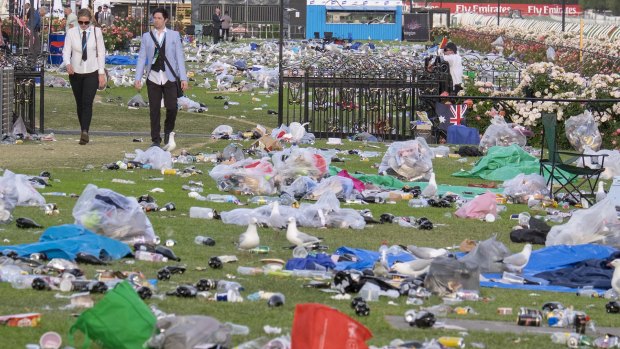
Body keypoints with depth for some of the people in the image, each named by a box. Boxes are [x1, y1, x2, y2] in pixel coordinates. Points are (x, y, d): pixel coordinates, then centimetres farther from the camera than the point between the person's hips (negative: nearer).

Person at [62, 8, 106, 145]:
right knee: (80, 104, 8)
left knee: (87, 103, -16)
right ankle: (84, 132, 17)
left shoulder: (96, 32, -1)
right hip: (76, 72, 2)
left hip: (92, 73, -2)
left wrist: (102, 73, -2)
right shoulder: (71, 33, -1)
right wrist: (68, 64, -24)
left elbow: (101, 53, 2)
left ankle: (85, 132, -26)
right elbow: (66, 51, -3)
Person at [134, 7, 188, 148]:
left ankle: (168, 130, 21)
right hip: (153, 78, 1)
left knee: (172, 107, -7)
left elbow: (180, 57, 3)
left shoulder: (174, 35, 6)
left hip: (169, 78, -1)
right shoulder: (147, 37, 9)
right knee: (154, 110, 1)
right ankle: (155, 140, 10)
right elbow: (142, 58, 6)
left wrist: (183, 78, -5)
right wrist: (138, 78, -4)